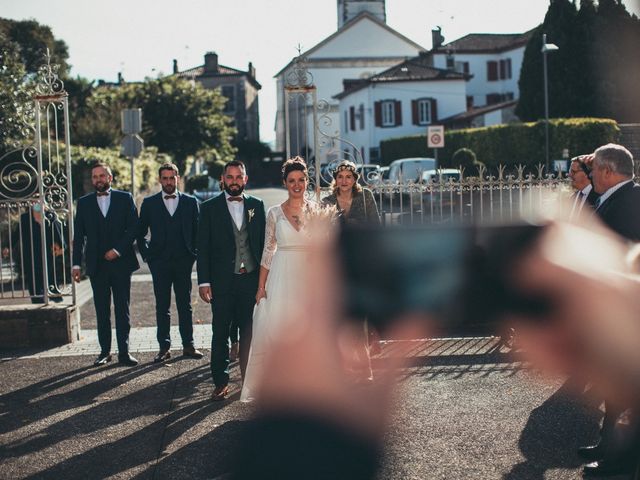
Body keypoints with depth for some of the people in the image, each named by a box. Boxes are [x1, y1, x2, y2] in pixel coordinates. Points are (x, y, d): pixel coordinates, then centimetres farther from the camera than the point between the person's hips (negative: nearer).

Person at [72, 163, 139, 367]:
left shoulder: (125, 198, 5)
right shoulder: (84, 202, 9)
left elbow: (133, 228, -1)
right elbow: (78, 235, 8)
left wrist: (119, 249, -12)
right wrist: (76, 264, 2)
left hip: (121, 262, -1)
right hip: (97, 265, 1)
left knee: (122, 309, 0)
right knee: (102, 310, 5)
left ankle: (124, 351, 2)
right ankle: (105, 351, 11)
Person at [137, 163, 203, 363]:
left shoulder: (190, 202, 6)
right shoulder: (149, 203, 6)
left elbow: (197, 231, 10)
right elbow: (140, 233, 11)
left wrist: (194, 254, 3)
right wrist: (146, 255, 4)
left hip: (184, 261, 0)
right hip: (159, 262, 0)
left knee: (185, 305, 5)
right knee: (162, 307, 2)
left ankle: (188, 345, 11)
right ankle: (164, 347, 7)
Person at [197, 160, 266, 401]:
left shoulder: (256, 205, 9)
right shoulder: (210, 207, 2)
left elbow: (263, 242, 10)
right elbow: (203, 247, 0)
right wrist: (204, 281, -6)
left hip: (251, 279, 2)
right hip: (222, 281, -1)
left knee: (249, 331, 5)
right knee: (220, 332, 3)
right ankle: (221, 382, 11)